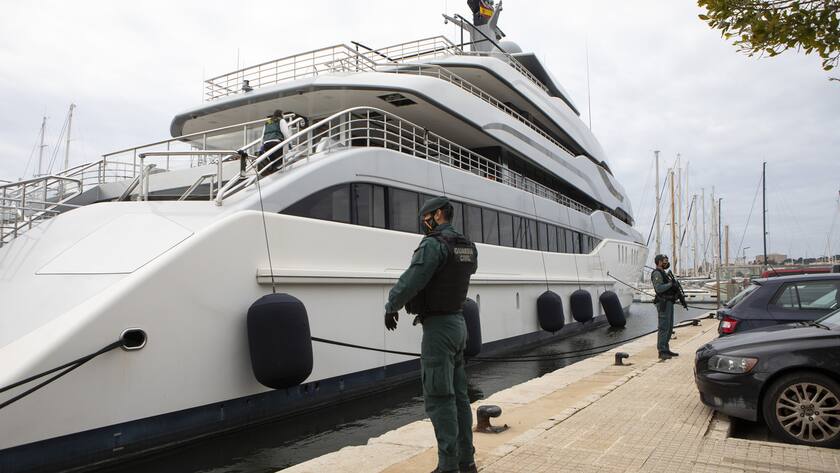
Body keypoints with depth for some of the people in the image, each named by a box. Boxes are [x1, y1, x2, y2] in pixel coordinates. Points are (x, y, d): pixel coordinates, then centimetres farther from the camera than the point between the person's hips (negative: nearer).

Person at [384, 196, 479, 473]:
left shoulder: (434, 244, -16)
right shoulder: (467, 248, 11)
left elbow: (412, 281, -19)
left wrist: (390, 307, -4)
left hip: (439, 328, -9)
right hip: (458, 324, 9)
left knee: (439, 398, -4)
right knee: (458, 395, 13)